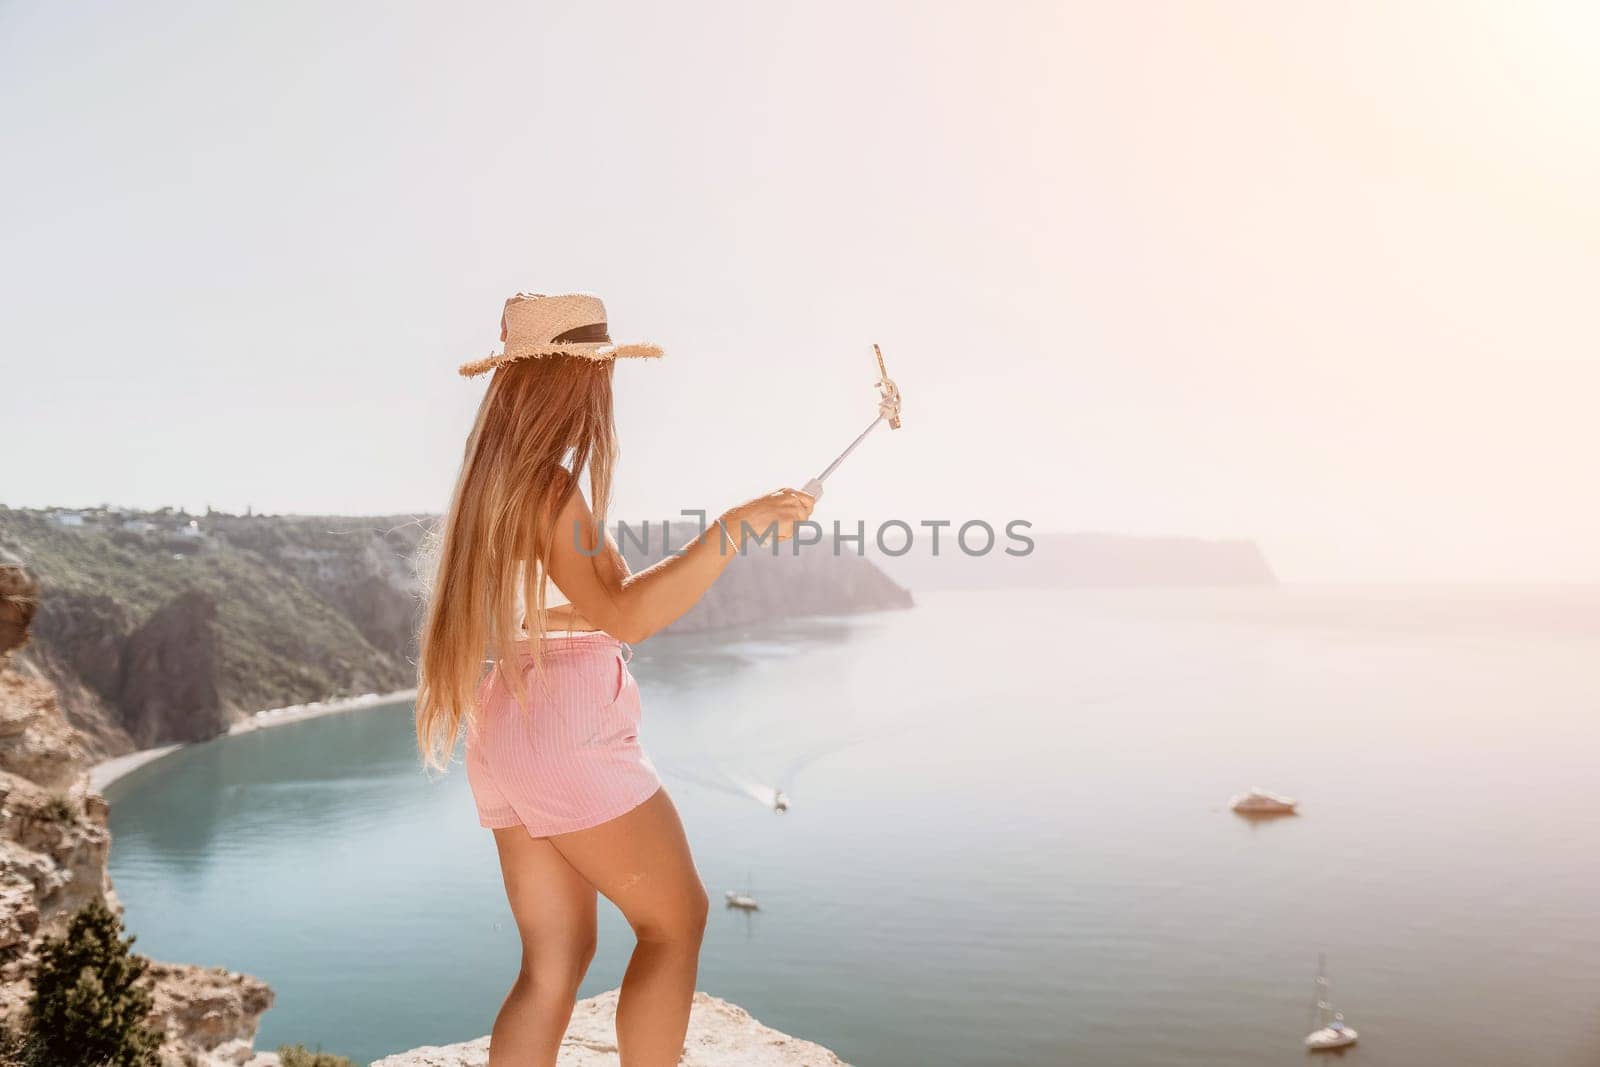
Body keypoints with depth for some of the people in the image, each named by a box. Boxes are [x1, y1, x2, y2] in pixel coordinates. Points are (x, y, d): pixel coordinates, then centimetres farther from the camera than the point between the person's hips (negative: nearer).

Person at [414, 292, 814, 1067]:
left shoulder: (492, 481, 13)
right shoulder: (550, 483, -15)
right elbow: (623, 617, -22)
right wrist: (733, 529, -22)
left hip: (504, 734, 9)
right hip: (566, 732, -9)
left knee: (556, 959, 12)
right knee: (676, 919, 6)